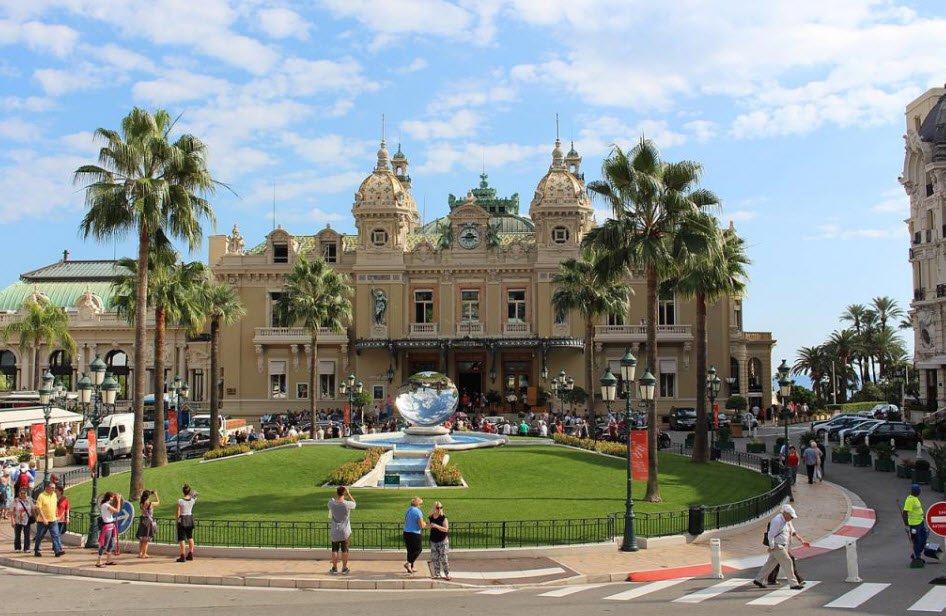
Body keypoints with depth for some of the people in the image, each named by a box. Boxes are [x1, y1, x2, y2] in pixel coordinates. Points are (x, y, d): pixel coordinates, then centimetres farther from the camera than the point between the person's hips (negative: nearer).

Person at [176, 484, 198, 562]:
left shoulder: (180, 501, -15)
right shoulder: (192, 500, -6)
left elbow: (178, 514, -11)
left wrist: (176, 519, 4)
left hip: (182, 520, -5)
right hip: (190, 519, 5)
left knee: (182, 539, 1)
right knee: (190, 537, 20)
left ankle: (183, 557, 1)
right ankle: (190, 554, 27)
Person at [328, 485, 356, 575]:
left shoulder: (332, 504, -15)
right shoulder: (347, 504, -18)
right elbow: (354, 503, 5)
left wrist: (336, 494, 7)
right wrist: (348, 494, 1)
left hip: (335, 532, 1)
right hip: (345, 532, -1)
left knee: (335, 550, 12)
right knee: (344, 550, 10)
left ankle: (334, 568, 18)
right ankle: (344, 569, 17)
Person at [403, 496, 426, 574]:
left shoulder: (407, 511, 10)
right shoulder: (418, 512, -14)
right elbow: (422, 525, -16)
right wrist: (425, 523, 7)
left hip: (406, 533, 7)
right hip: (414, 534, -7)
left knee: (410, 550, 16)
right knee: (418, 549, 7)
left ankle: (410, 568, 22)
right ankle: (408, 563, -7)